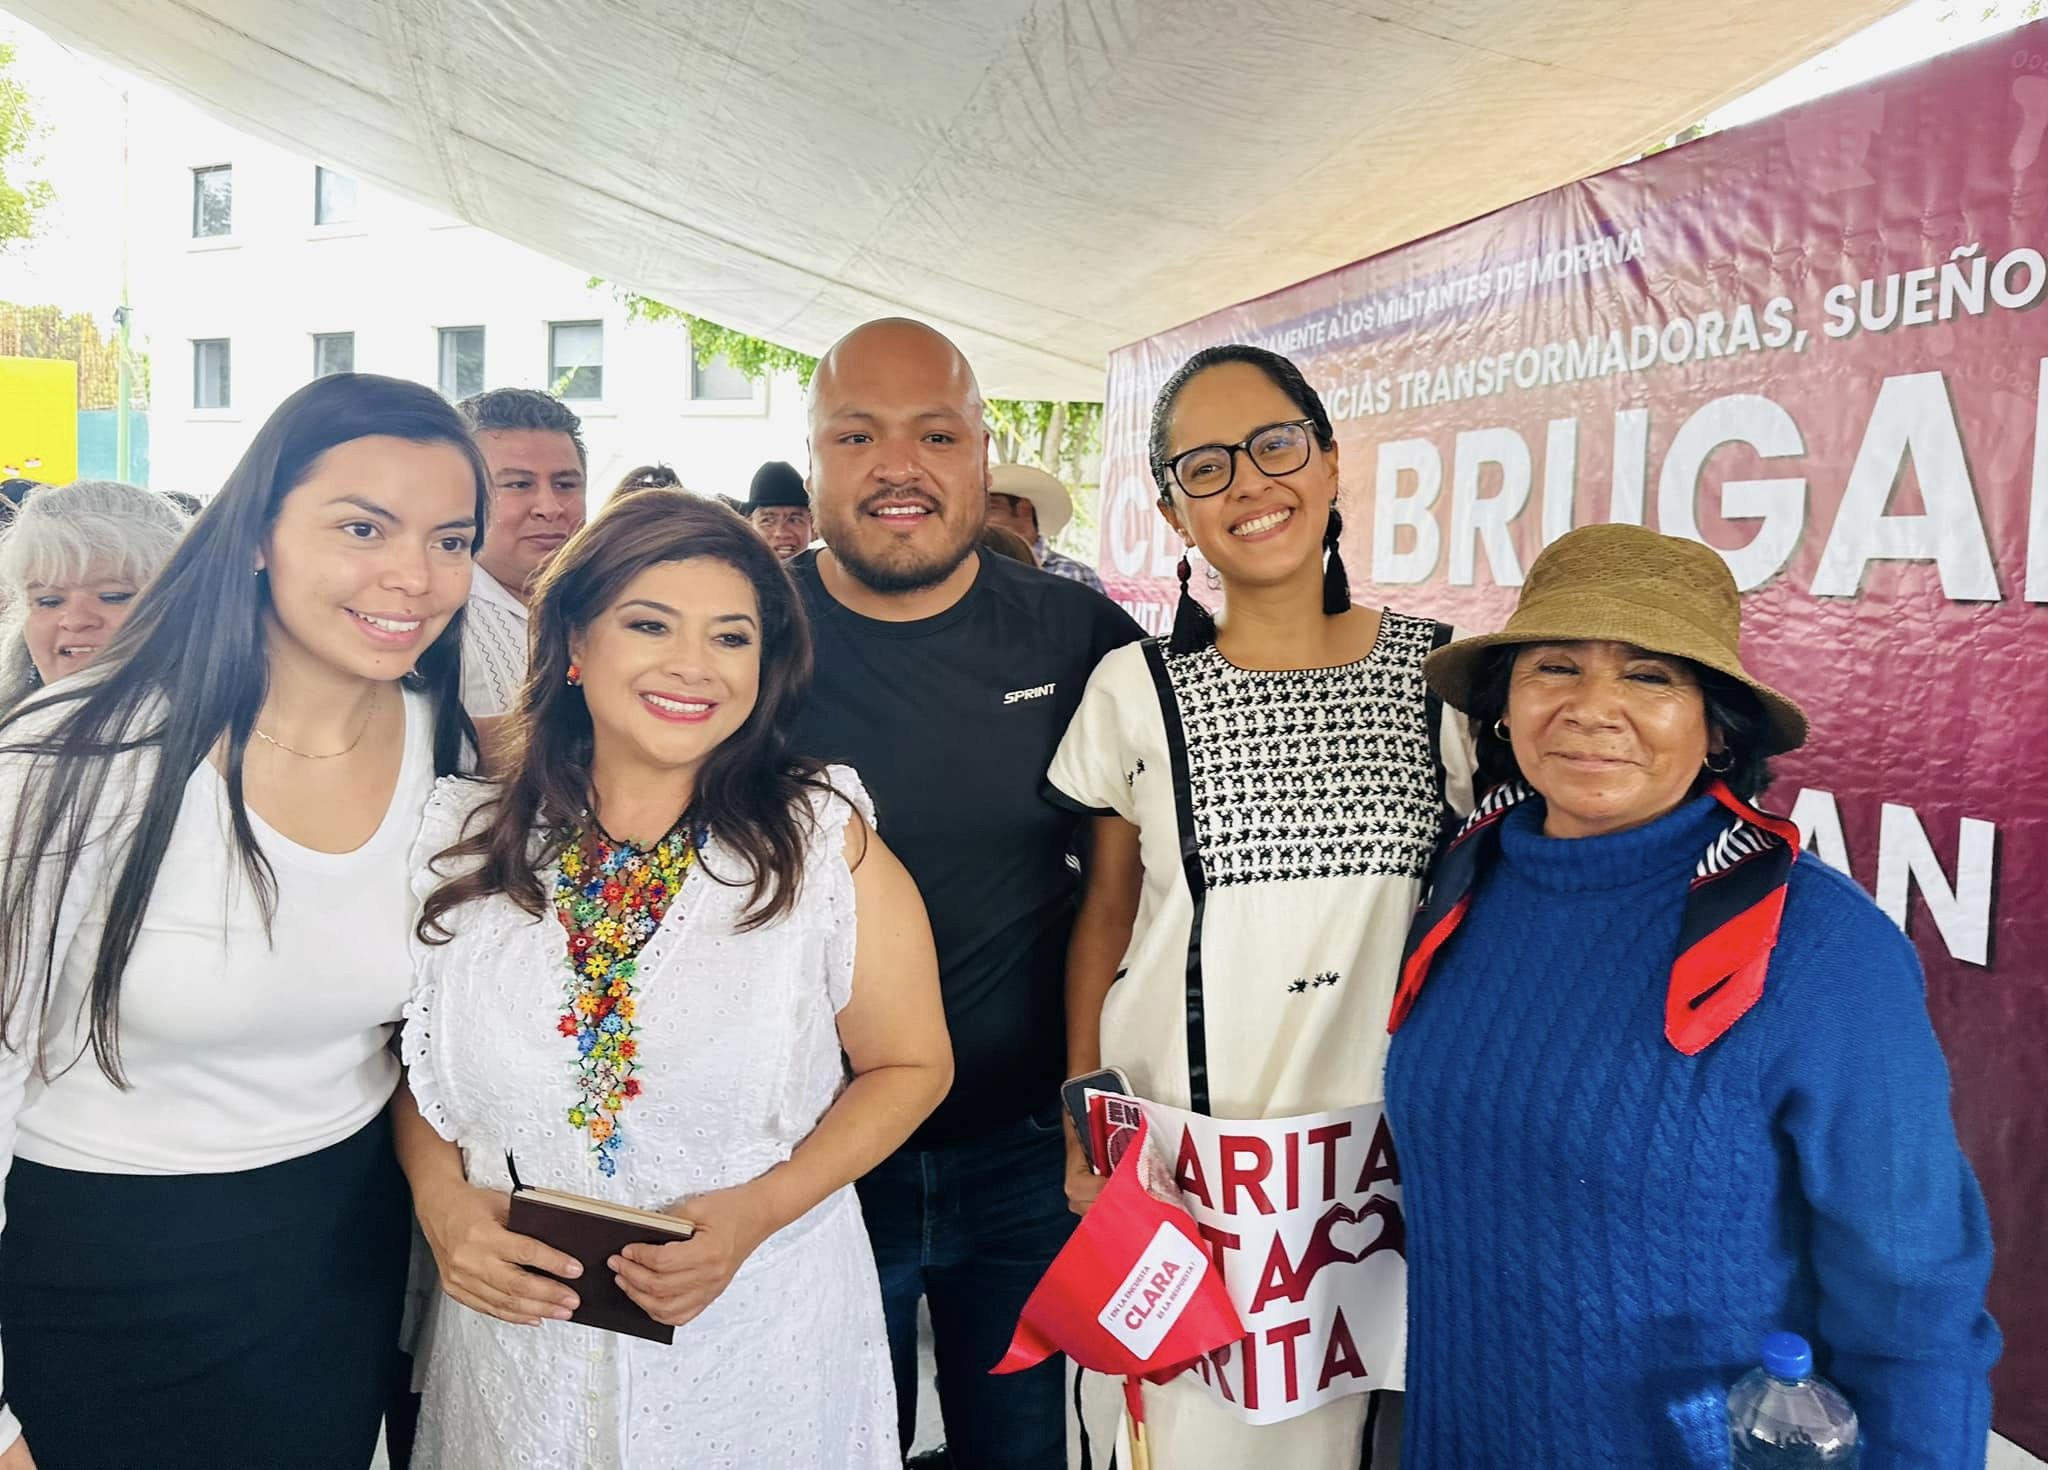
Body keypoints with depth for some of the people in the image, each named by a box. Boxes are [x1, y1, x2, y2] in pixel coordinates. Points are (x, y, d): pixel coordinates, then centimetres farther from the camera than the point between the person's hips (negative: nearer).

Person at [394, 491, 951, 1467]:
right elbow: (419, 1058, 8)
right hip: (516, 1341, 2)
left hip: (760, 1335, -2)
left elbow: (910, 1066, -4)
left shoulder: (824, 843, -11)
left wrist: (754, 1211, -16)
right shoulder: (466, 843, -4)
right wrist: (441, 1196, -10)